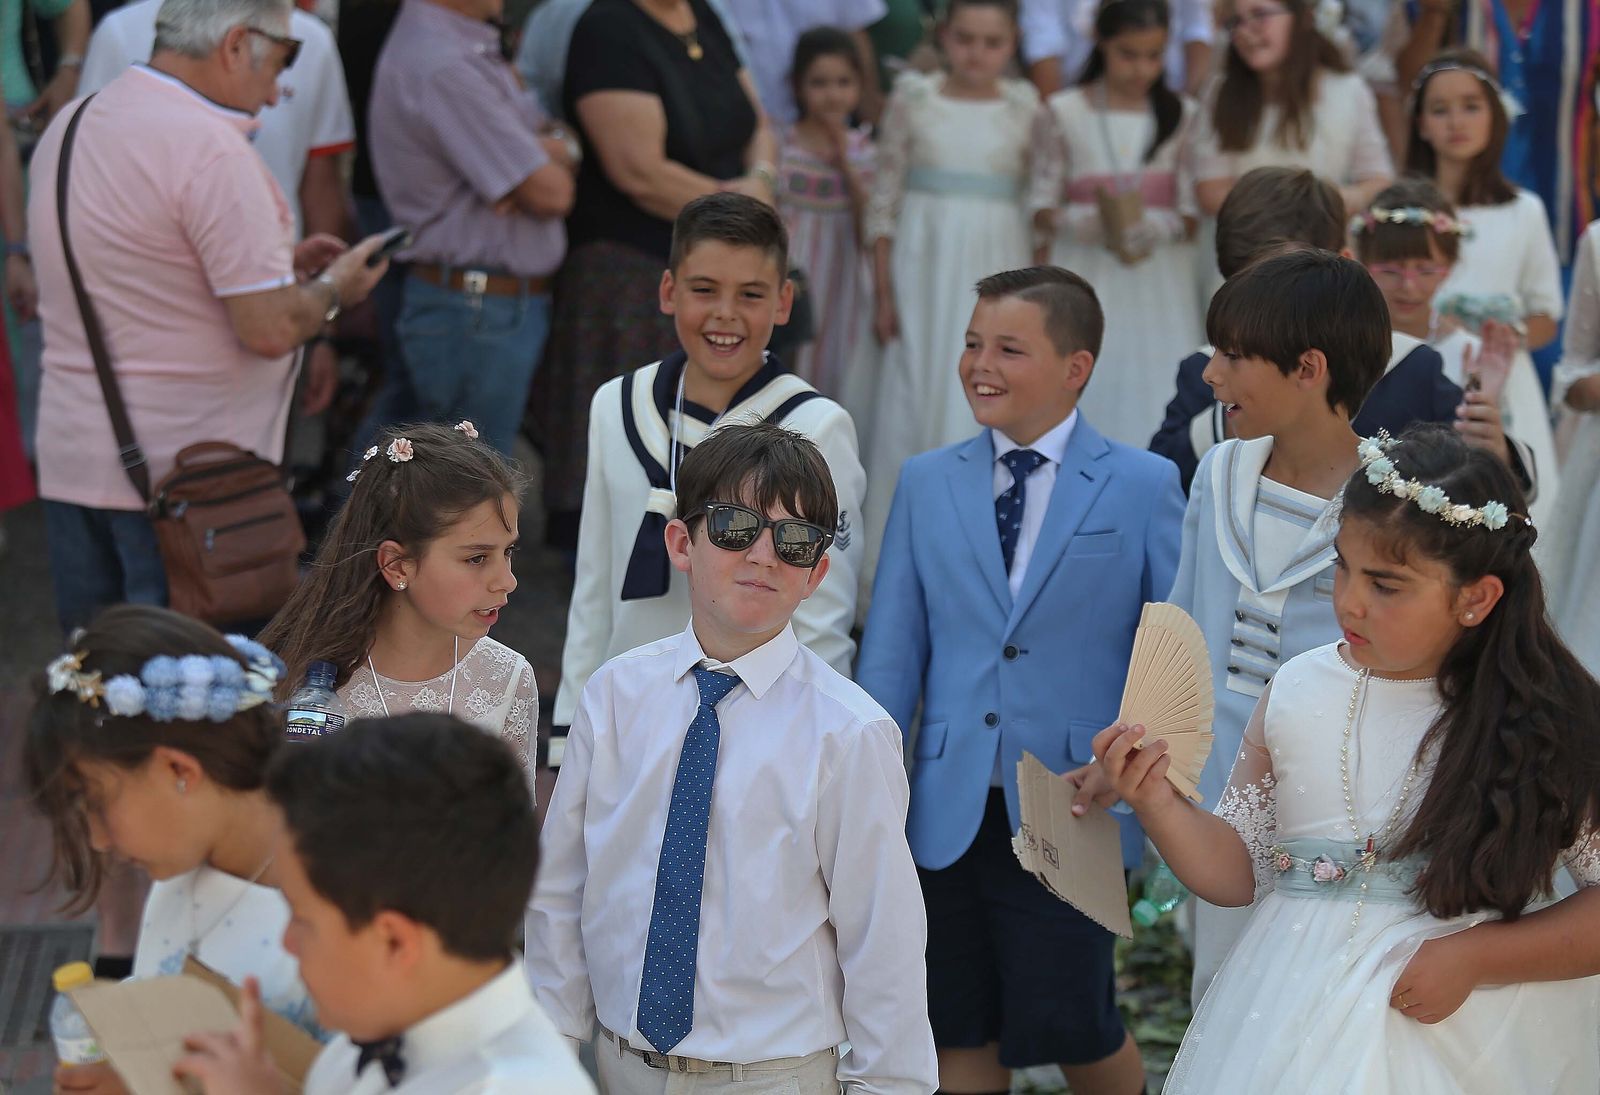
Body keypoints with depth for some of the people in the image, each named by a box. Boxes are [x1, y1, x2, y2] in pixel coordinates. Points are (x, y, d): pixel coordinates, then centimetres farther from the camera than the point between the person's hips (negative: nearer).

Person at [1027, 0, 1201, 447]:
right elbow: (1042, 207, 3)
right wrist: (1086, 223, -17)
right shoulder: (1063, 113, 3)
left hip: (1160, 283, 1)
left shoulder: (1182, 116, 6)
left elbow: (1193, 213, 3)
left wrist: (1156, 230, -18)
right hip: (1085, 278, -1)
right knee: (1084, 391, -5)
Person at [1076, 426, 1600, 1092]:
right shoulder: (1297, 694, 0)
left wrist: (1473, 958, -16)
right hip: (1302, 1022, 3)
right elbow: (1237, 874, 7)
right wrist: (1158, 805, -9)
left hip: (1474, 1038, -3)